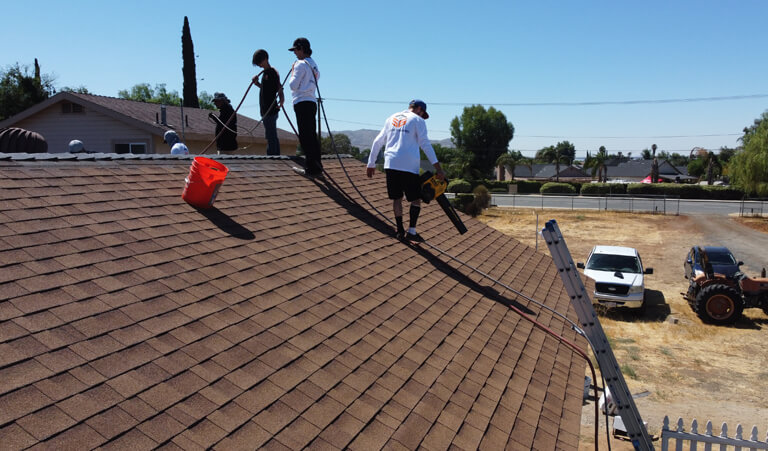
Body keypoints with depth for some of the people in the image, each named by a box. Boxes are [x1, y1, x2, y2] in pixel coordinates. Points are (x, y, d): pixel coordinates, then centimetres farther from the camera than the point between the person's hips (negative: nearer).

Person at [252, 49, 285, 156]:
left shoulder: (272, 72, -10)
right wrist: (257, 83, 11)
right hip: (266, 110, 10)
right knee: (272, 136, 12)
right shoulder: (264, 73, 18)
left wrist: (281, 99, -34)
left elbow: (279, 88, -18)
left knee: (271, 136, -11)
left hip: (270, 110, -10)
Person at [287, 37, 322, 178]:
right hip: (312, 102, 9)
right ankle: (316, 167, 14)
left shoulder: (301, 64, -8)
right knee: (312, 136, 11)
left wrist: (292, 72, 6)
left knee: (305, 137, -8)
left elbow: (293, 85, -11)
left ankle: (313, 169, -9)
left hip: (302, 103, -9)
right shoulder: (314, 64, 18)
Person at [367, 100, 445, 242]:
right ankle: (411, 232, -3)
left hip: (391, 164, 5)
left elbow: (377, 142, 20)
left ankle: (400, 231, 14)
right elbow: (425, 144, -7)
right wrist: (437, 167, -11)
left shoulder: (391, 119, 20)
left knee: (397, 198, 13)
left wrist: (371, 164, 26)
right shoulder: (417, 120, 4)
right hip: (409, 166, -5)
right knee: (416, 199, 3)